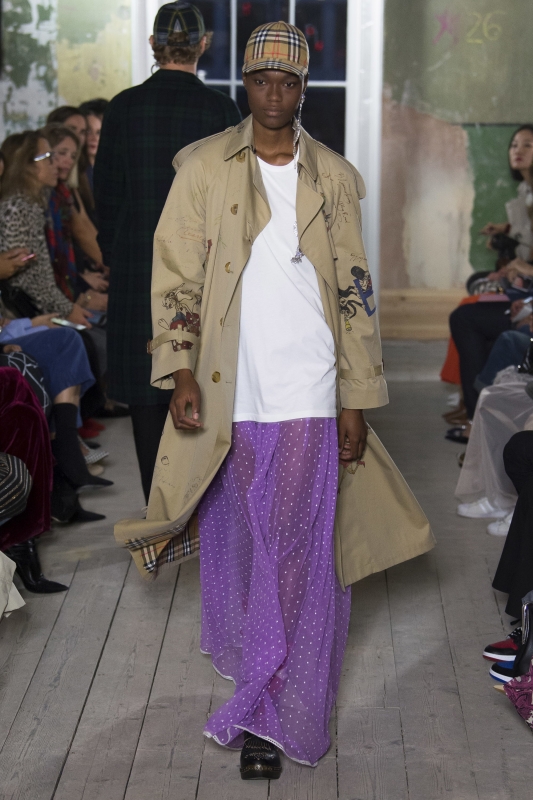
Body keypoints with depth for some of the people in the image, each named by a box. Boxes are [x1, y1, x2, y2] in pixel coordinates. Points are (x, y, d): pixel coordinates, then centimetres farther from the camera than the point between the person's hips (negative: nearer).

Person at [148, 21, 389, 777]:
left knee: (295, 551, -1)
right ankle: (250, 655, 37)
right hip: (229, 394, 1)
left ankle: (269, 712, 8)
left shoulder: (334, 178, 5)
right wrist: (181, 373, -9)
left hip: (308, 395, 0)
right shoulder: (203, 167, 3)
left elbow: (355, 291, 6)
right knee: (237, 539, 13)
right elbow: (174, 276, 2)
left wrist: (357, 401, 2)